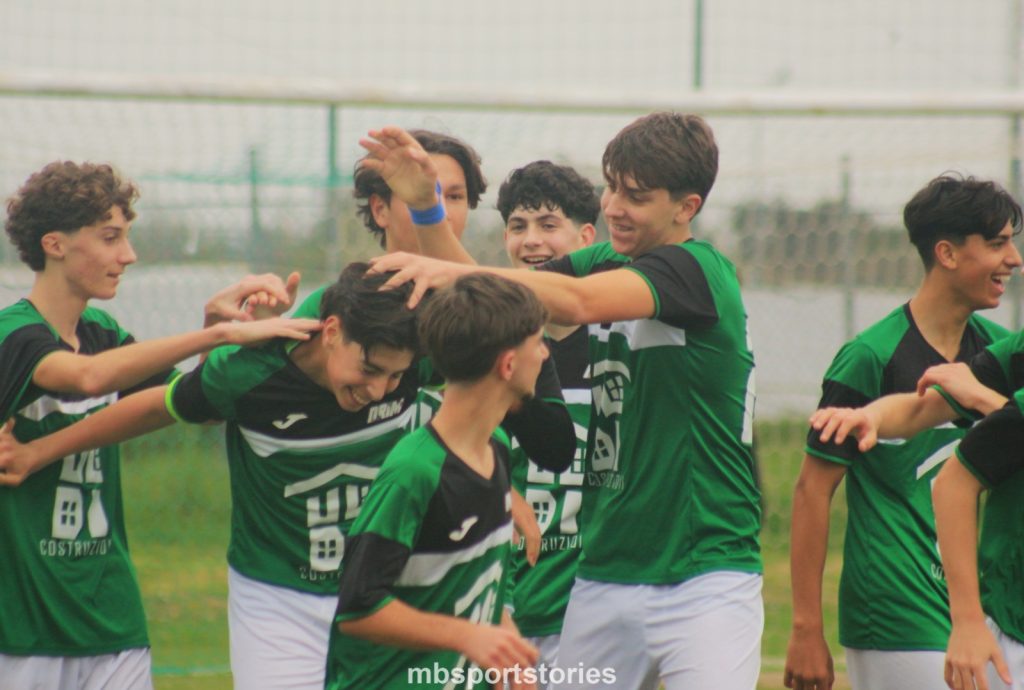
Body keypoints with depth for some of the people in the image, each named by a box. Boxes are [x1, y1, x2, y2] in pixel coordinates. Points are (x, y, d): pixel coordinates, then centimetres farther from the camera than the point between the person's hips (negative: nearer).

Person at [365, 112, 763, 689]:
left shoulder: (697, 271, -10)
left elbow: (576, 301, -25)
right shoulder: (603, 263, 12)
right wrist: (426, 207, -6)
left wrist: (456, 272, -34)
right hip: (604, 575, 7)